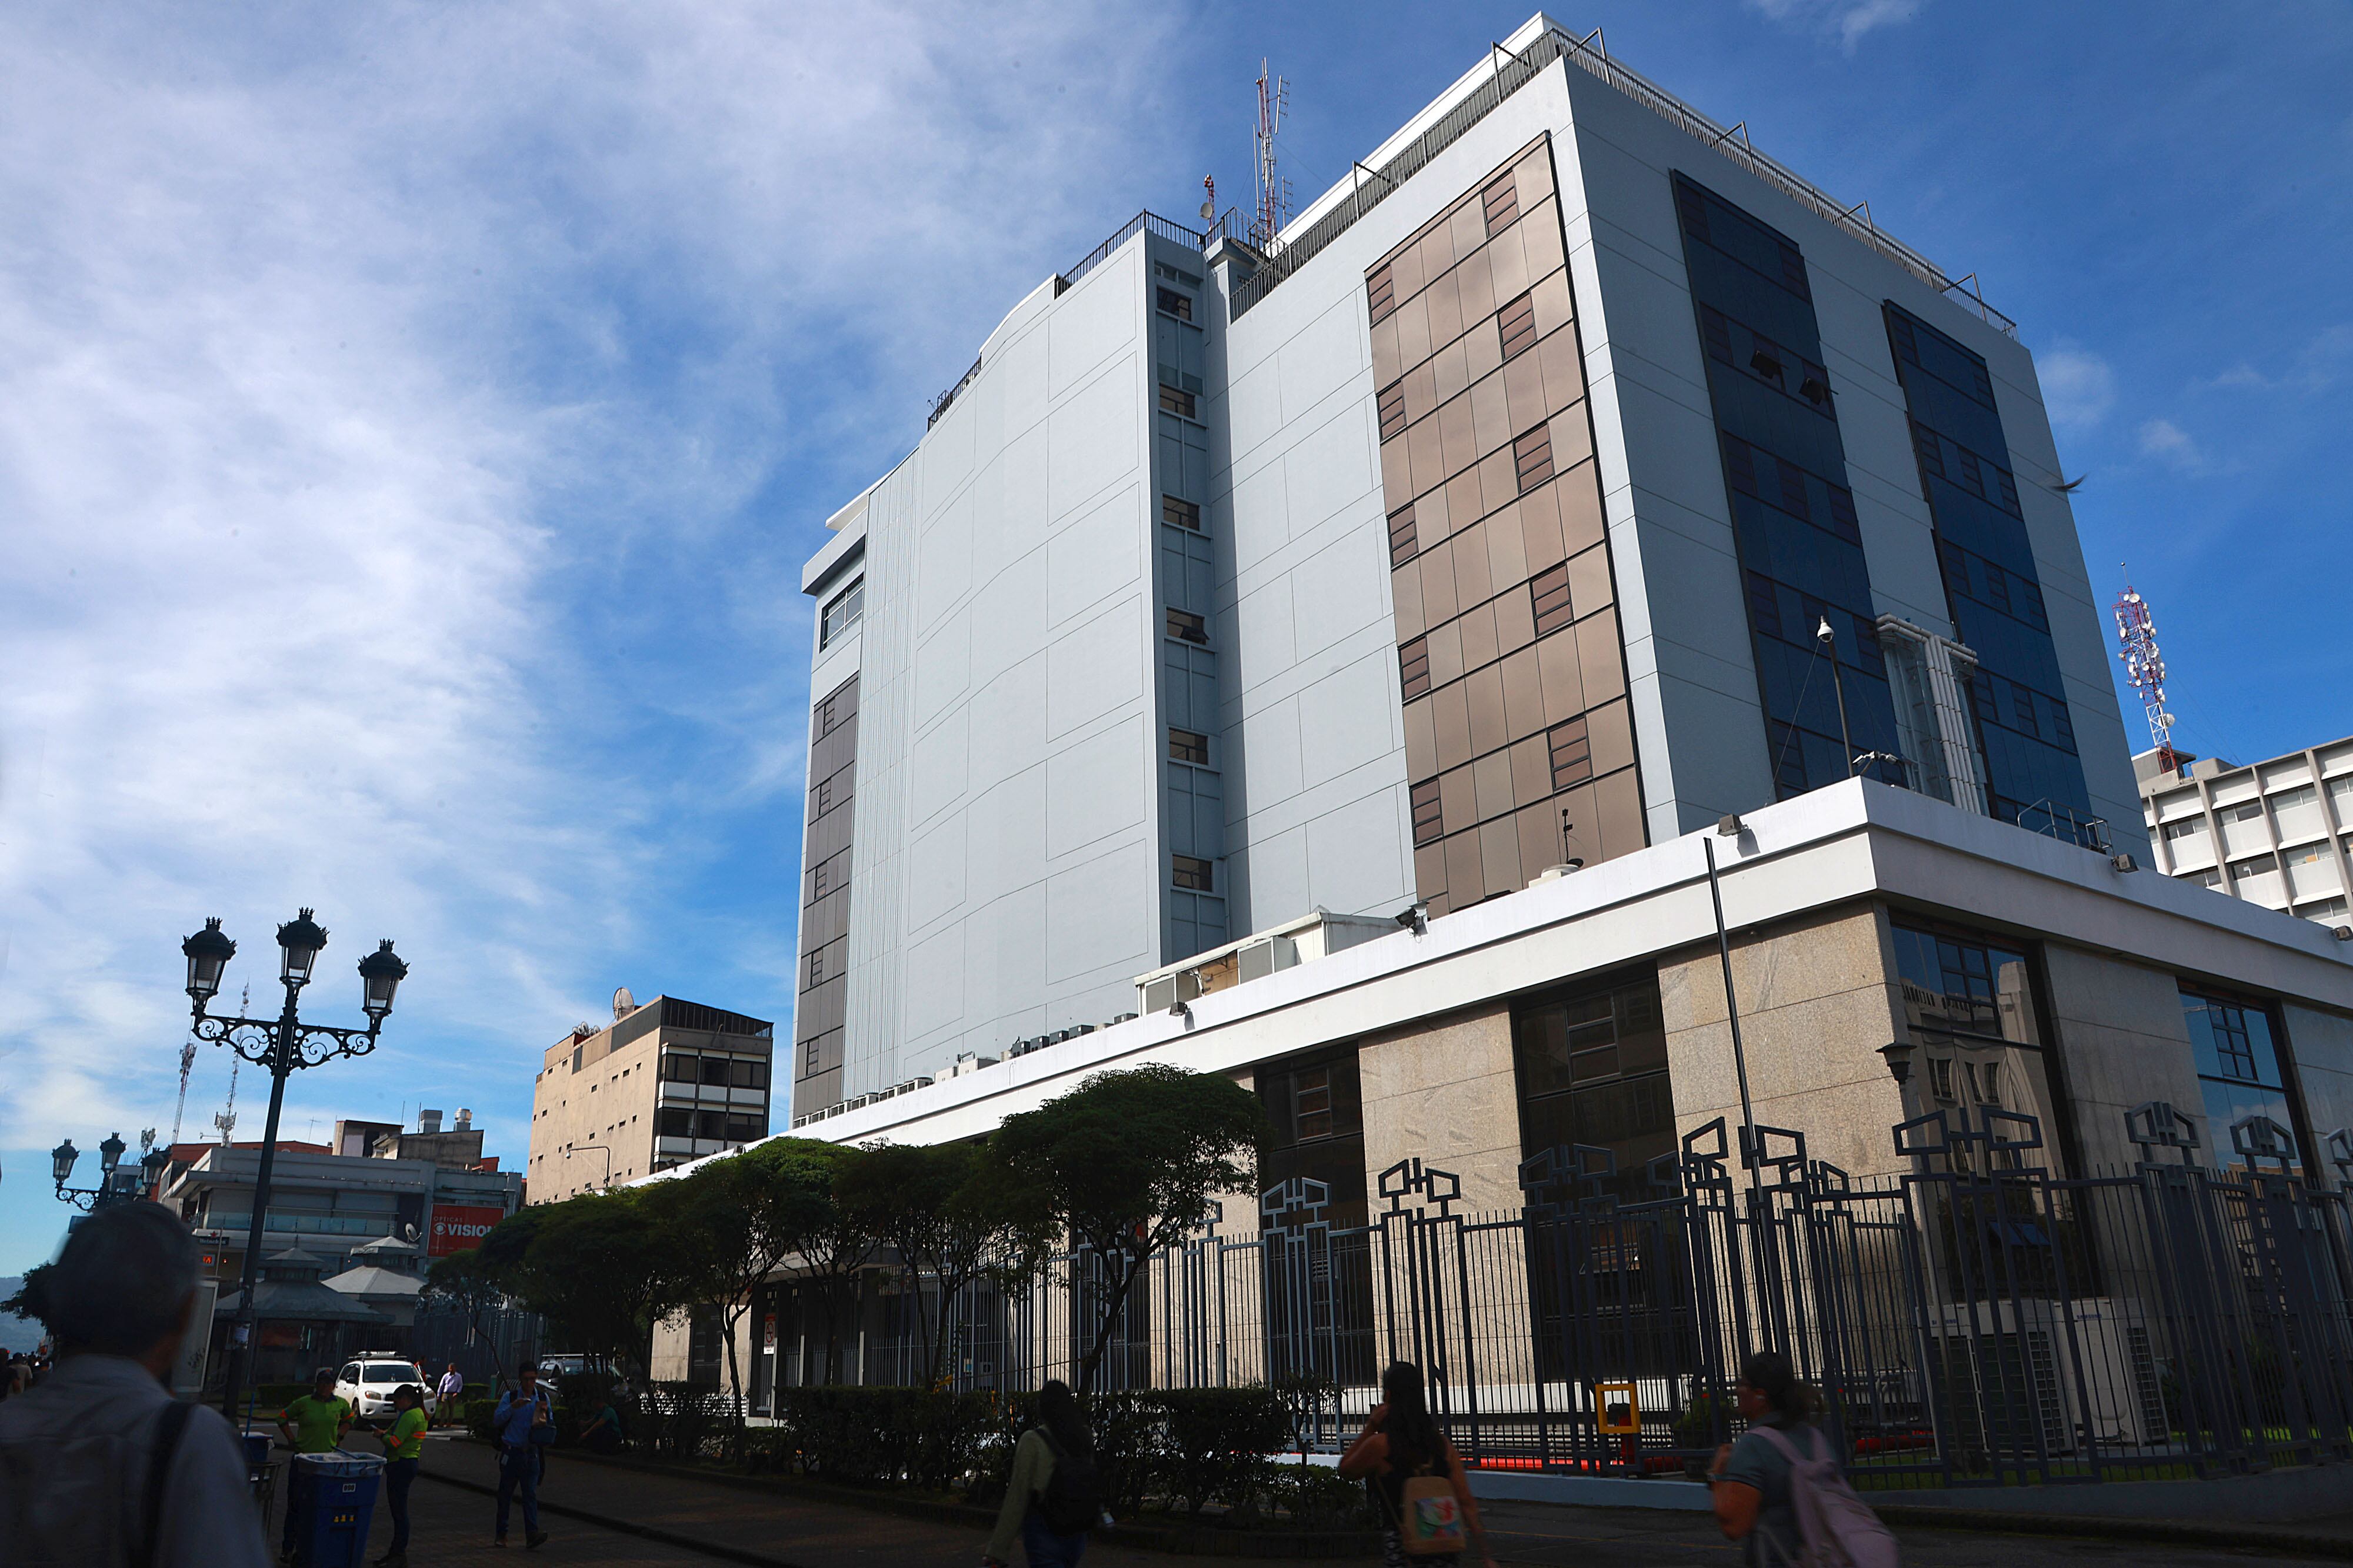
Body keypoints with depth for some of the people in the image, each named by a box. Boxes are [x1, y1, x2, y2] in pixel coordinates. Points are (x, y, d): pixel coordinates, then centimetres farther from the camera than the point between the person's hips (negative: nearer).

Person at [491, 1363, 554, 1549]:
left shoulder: (543, 1398, 8)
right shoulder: (510, 1396, 1)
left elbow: (550, 1423, 11)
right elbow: (497, 1420, -6)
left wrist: (544, 1413, -10)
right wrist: (512, 1407, -21)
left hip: (531, 1453, 1)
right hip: (511, 1452, -1)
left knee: (531, 1493, -6)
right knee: (506, 1493, 5)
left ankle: (532, 1534, -13)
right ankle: (501, 1534, 16)